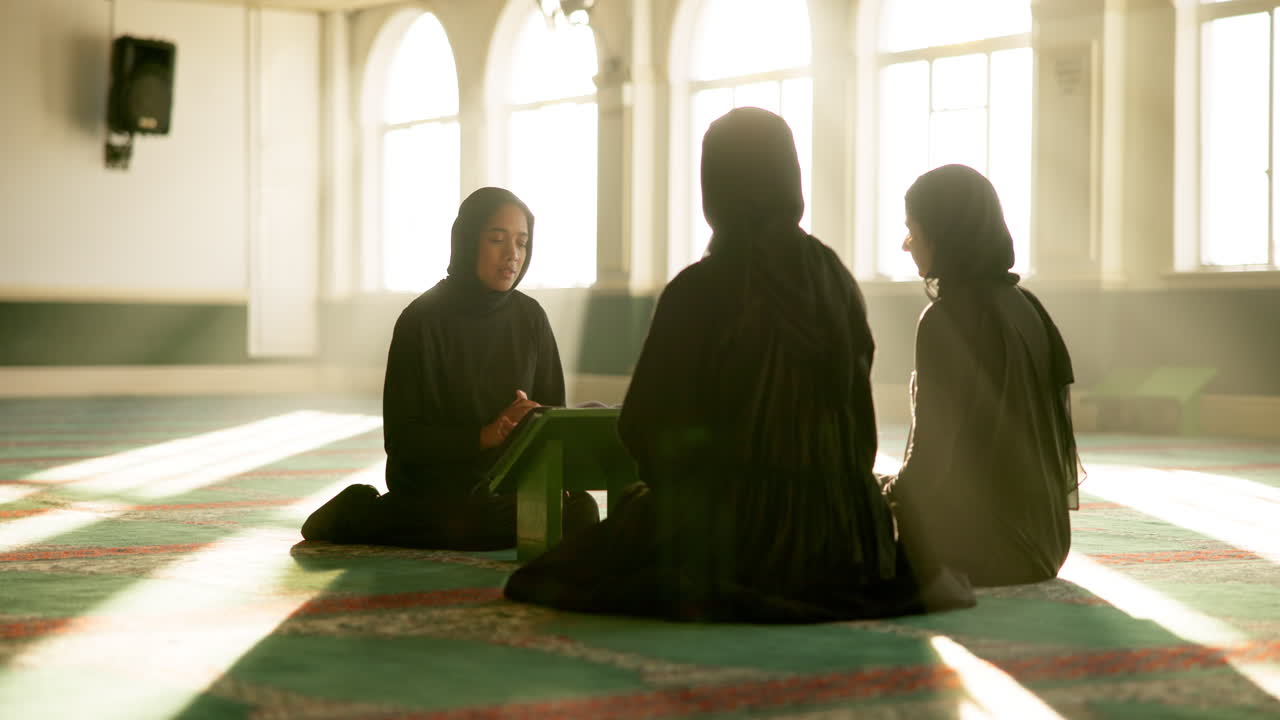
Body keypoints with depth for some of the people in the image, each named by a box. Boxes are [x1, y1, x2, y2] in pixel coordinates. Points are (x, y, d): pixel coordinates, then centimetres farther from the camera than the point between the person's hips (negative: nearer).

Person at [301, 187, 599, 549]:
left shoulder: (529, 316, 5)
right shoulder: (422, 321, -10)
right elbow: (400, 437, -11)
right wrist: (483, 436, -25)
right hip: (434, 484, -6)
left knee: (581, 512, -25)